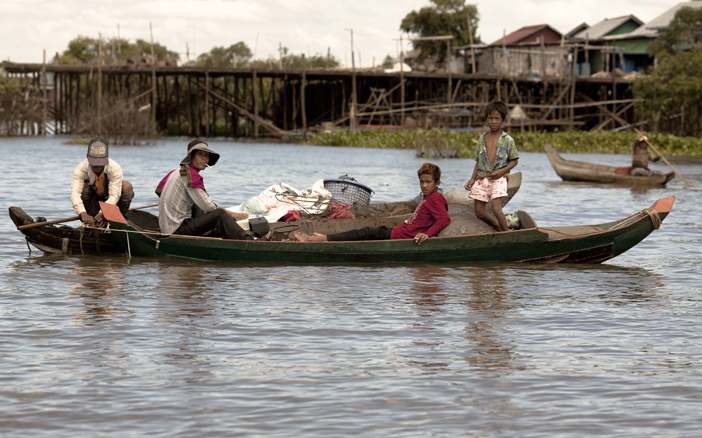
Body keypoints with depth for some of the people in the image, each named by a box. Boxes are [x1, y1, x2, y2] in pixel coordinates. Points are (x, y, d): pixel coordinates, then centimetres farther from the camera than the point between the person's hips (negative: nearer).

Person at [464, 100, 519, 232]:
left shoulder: (507, 140, 1)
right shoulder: (482, 139, 12)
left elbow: (514, 160, 4)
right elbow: (478, 161, 16)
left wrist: (502, 171, -12)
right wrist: (472, 179, 6)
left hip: (498, 178, -5)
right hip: (482, 178, 5)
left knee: (496, 208, -22)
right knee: (479, 213, 1)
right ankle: (499, 228, 23)